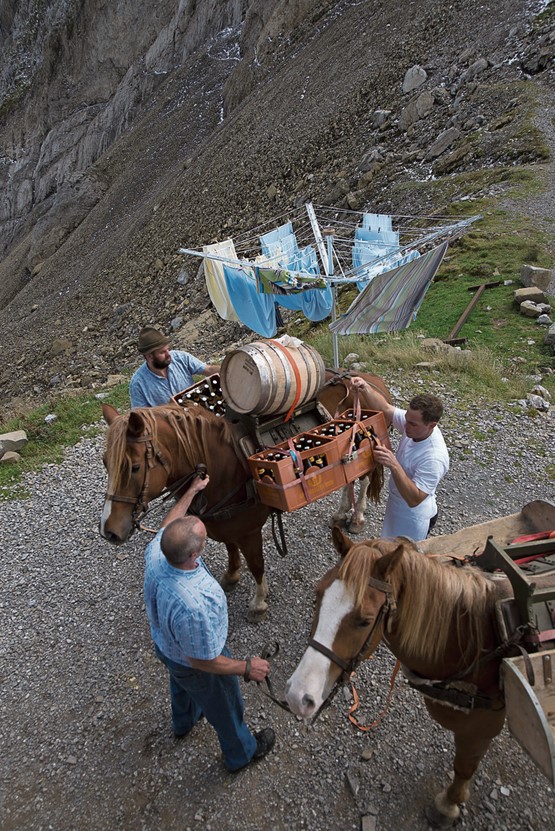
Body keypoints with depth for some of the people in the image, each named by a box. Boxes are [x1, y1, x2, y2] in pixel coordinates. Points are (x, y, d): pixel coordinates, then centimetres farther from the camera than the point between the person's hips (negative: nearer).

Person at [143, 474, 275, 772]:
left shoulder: (155, 553, -30)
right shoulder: (193, 605, -49)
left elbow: (167, 524, -5)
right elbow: (202, 661, -32)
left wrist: (192, 491, 5)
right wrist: (248, 668, -18)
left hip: (163, 643, 7)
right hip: (194, 667, -6)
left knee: (181, 685, 39)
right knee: (225, 709, 25)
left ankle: (183, 721, 71)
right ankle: (242, 752, 56)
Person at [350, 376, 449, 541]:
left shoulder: (434, 458, -37)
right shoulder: (413, 422, -17)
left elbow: (414, 499, -37)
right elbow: (384, 408, -9)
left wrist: (394, 465, -46)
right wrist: (365, 388, -27)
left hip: (413, 520, -7)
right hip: (396, 507, 7)